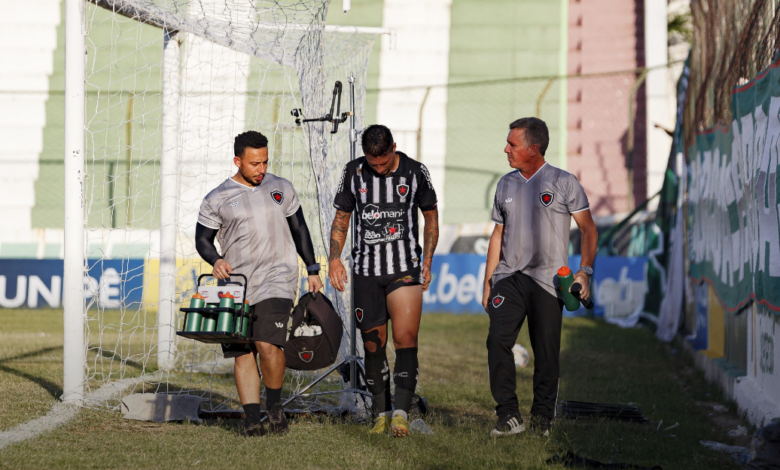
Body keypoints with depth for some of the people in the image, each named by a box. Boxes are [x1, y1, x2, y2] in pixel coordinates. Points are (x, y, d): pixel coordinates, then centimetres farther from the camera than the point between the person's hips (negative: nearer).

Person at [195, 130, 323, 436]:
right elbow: (202, 239, 8)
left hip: (277, 279, -1)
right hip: (236, 285, 1)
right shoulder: (217, 199, 4)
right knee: (243, 353, -1)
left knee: (267, 344, -18)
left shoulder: (281, 188, 10)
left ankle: (274, 404, 2)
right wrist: (216, 260, -13)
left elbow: (299, 230, 19)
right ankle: (252, 418, 2)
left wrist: (312, 270, 18)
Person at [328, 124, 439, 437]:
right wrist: (334, 259, 0)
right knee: (373, 344, 4)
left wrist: (427, 261, 5)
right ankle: (381, 413, 14)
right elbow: (341, 218, 13)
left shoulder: (415, 172, -1)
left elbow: (431, 216, 11)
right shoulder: (353, 173, 3)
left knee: (405, 339, -14)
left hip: (405, 269, -2)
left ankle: (401, 412, -16)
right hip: (366, 270, 2)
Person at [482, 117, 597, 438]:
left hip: (547, 280, -3)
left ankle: (542, 419, 12)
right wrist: (487, 284, 15)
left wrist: (584, 271, -11)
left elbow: (588, 229, 1)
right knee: (498, 339, -14)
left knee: (546, 352, 0)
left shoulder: (564, 183, 0)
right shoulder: (506, 185, 13)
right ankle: (509, 416, -11)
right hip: (509, 278, 3)